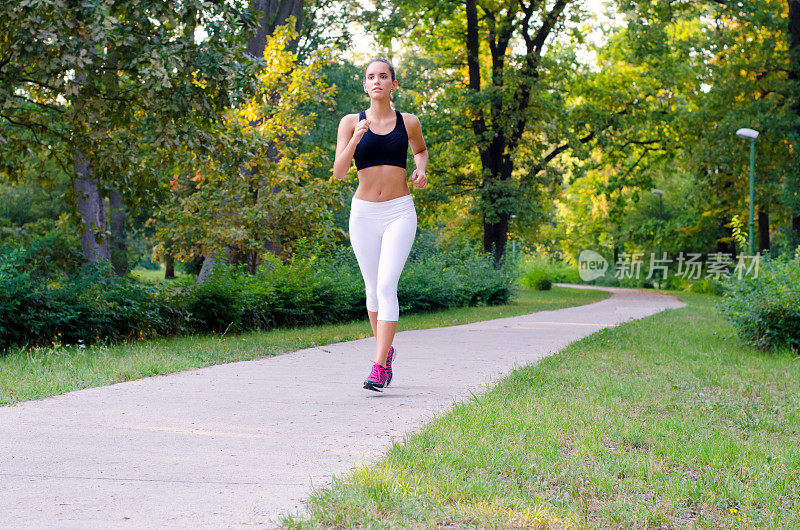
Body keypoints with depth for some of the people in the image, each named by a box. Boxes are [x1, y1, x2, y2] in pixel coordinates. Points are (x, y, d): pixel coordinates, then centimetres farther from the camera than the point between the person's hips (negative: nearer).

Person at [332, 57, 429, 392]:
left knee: (387, 286, -15)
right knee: (373, 289, 11)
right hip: (364, 213, 2)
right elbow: (339, 172, -7)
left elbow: (421, 149, 25)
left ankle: (378, 367, -17)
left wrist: (421, 168, 4)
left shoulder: (408, 122, 4)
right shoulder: (351, 122, 1)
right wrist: (356, 139, -21)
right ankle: (386, 349, 34)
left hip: (399, 213, -1)